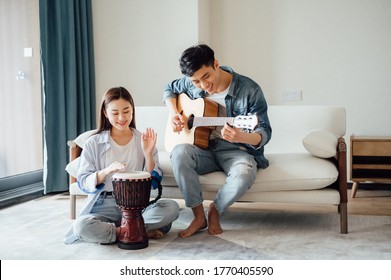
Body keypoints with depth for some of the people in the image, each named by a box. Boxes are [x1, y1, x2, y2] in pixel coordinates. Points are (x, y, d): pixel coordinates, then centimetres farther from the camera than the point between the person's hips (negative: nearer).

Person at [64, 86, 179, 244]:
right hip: (104, 206, -1)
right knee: (81, 226, -33)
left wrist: (148, 153, -14)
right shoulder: (93, 143, 1)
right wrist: (106, 171, -22)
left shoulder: (143, 141, 6)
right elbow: (83, 182, -3)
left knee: (171, 208, -26)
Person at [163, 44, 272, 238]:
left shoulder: (249, 90, -15)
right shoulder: (192, 83, -1)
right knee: (179, 153, -30)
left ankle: (215, 211, -4)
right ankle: (199, 216, -16)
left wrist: (243, 137, -39)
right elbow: (169, 89, 21)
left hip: (236, 151, -3)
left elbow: (265, 132, -15)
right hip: (204, 148, 3)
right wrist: (174, 113, 0)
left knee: (244, 174, -38)